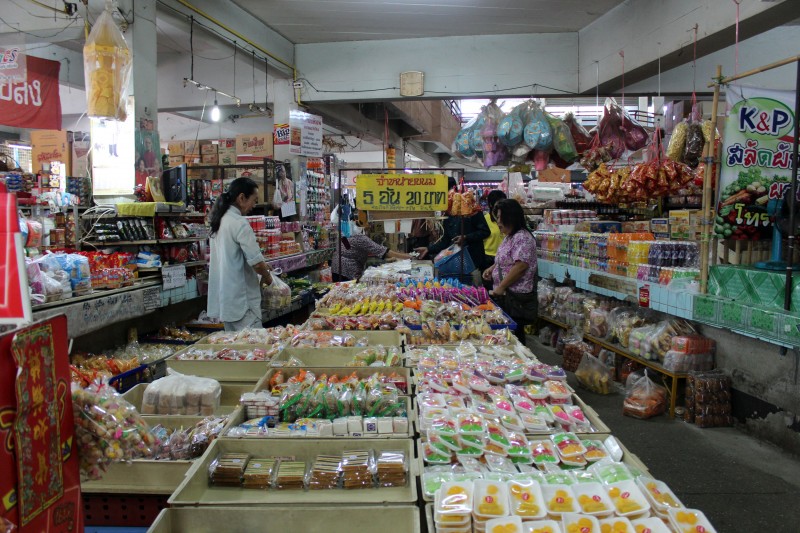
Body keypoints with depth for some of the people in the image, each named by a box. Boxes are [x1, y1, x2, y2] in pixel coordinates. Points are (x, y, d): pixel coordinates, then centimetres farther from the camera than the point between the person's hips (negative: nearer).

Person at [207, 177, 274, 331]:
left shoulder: (220, 221, 11)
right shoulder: (240, 223, -16)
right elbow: (257, 262, -19)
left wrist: (261, 266, 17)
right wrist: (267, 277, 0)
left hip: (224, 299, 9)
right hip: (241, 300, -9)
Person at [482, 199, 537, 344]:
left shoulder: (522, 238, -17)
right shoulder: (509, 237, 15)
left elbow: (520, 266, -24)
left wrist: (501, 286, -19)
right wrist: (492, 268, 11)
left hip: (517, 295, -10)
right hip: (505, 294, 10)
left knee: (514, 332, -3)